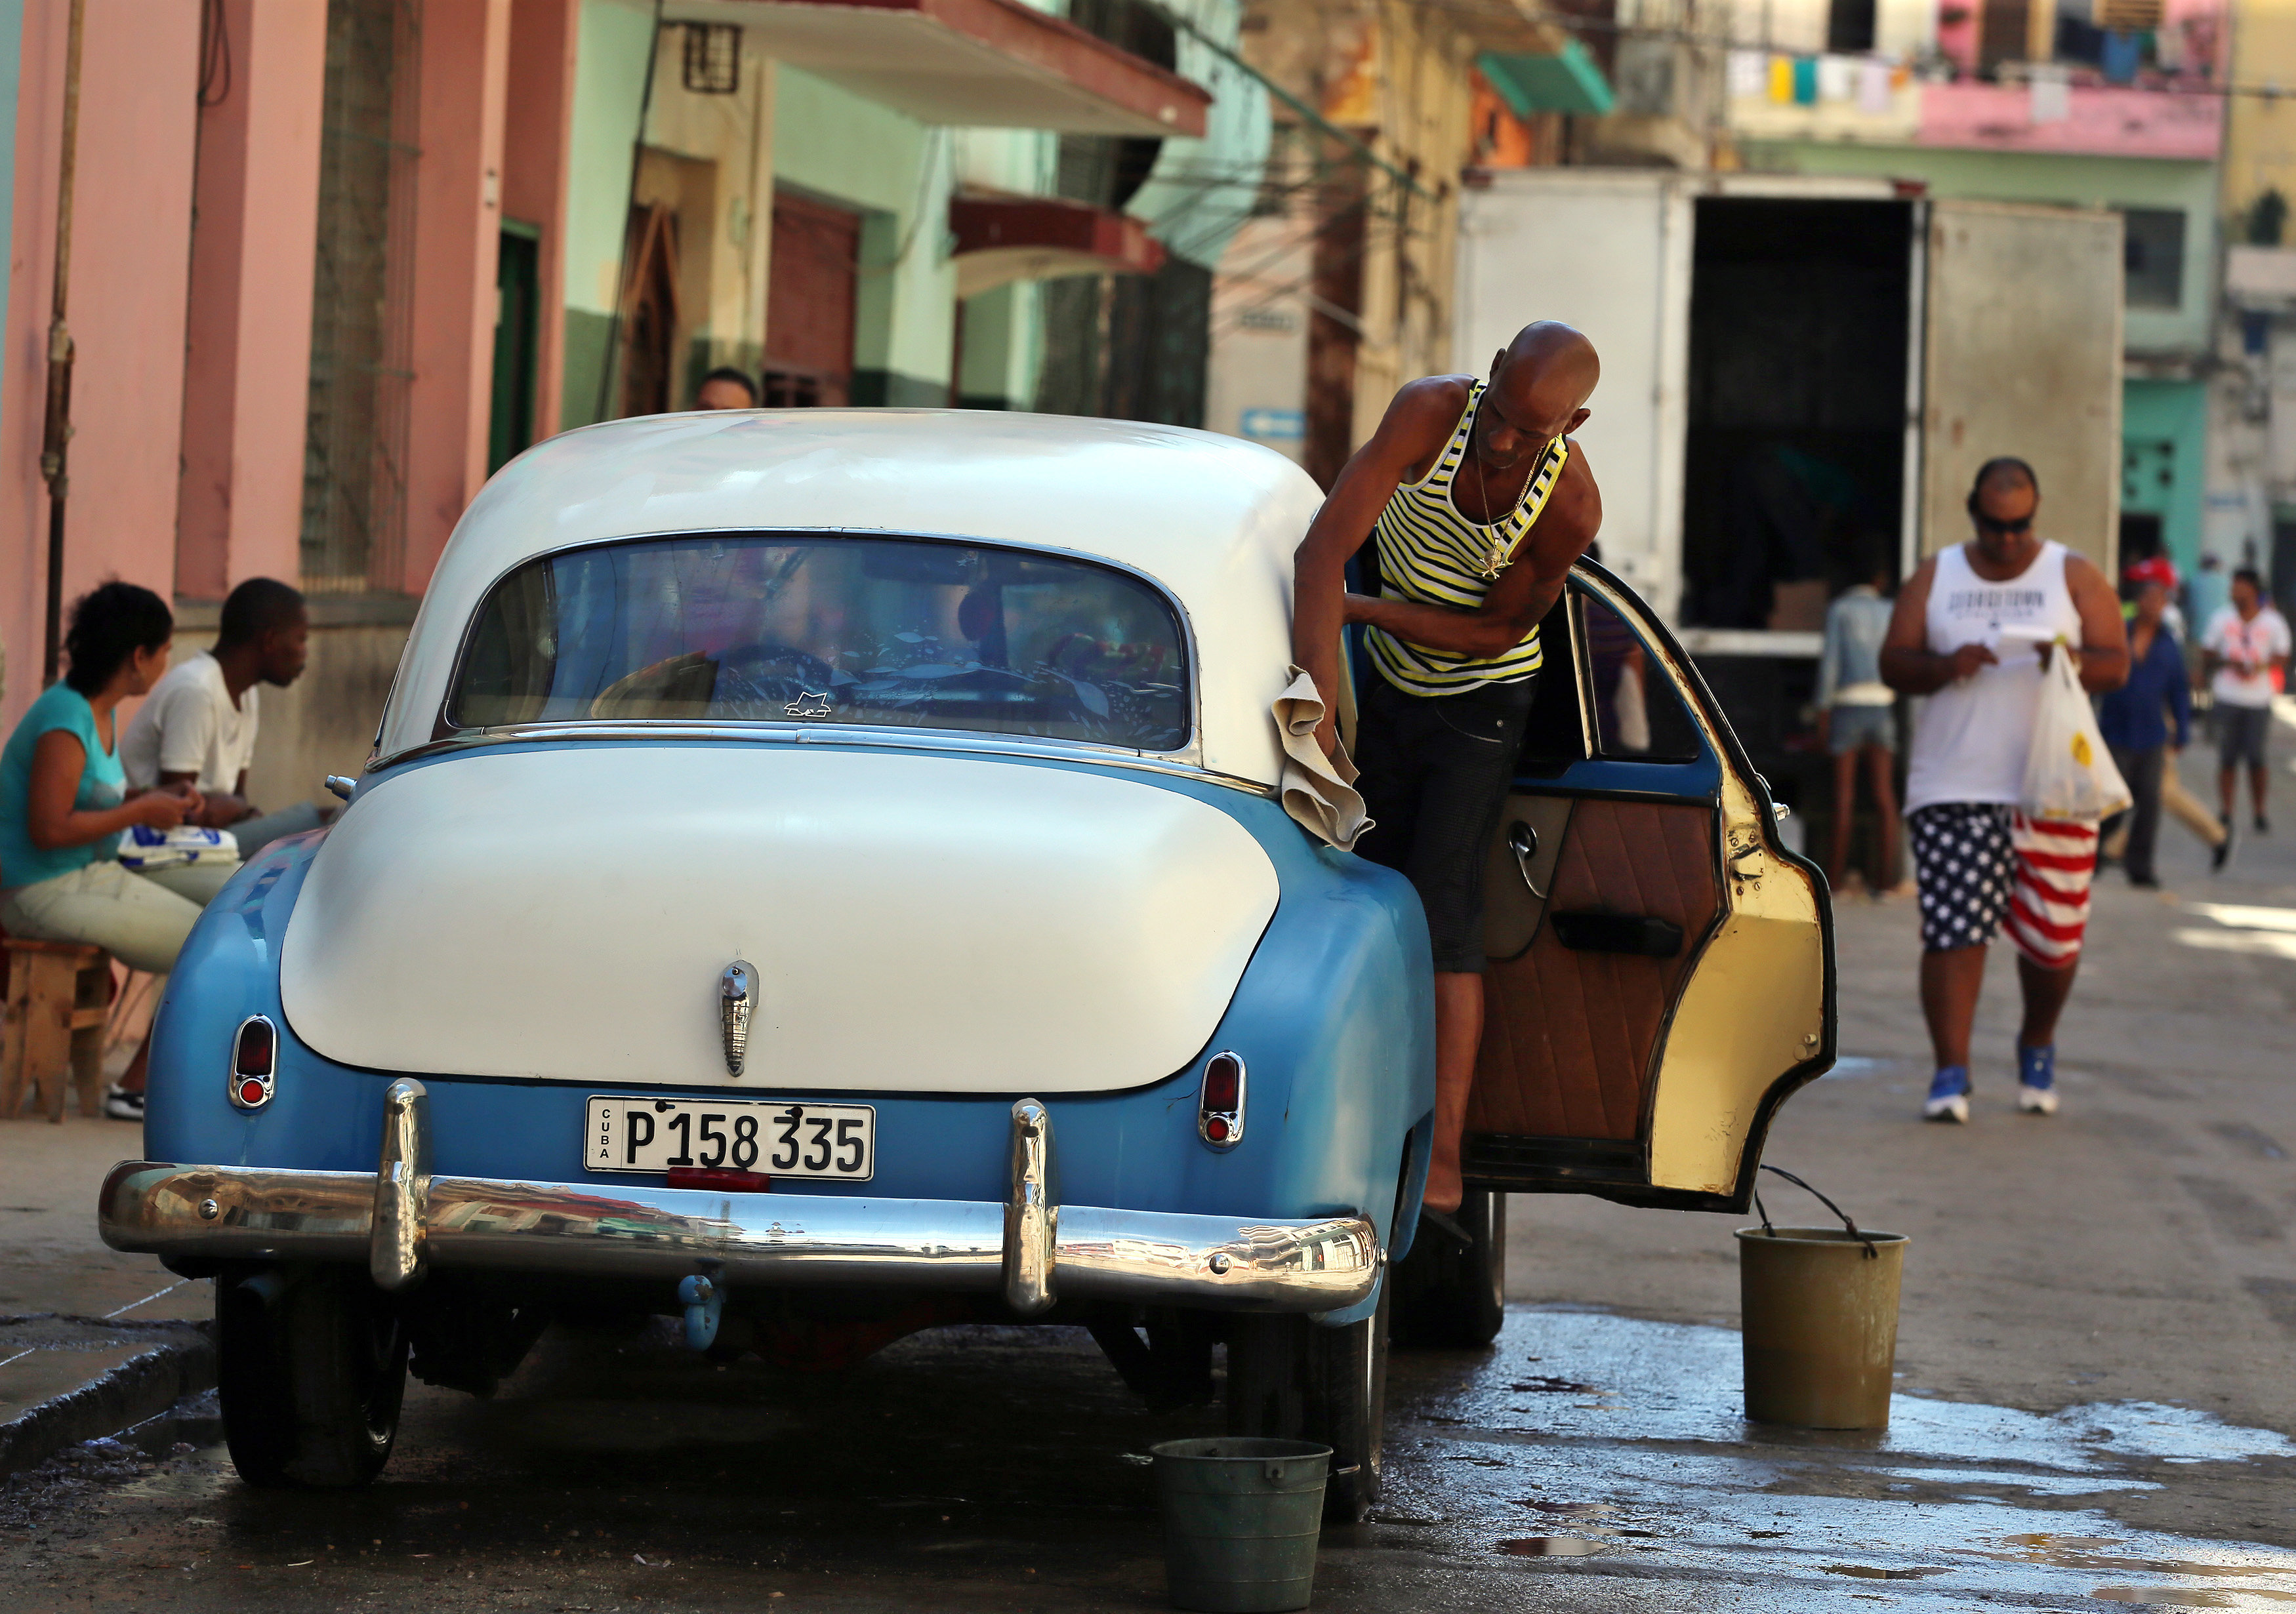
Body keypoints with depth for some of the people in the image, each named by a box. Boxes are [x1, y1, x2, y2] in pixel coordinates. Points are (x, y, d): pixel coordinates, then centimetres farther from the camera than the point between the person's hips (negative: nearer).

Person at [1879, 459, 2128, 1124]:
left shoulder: (2075, 578, 7)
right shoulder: (1933, 579, 10)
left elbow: (2117, 665, 3)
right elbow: (1893, 665, 6)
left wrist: (2075, 661, -19)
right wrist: (1945, 666, -14)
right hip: (1954, 788, 0)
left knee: (2052, 933, 4)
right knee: (1953, 928, -11)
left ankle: (2037, 1046, 31)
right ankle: (1950, 1073, -9)